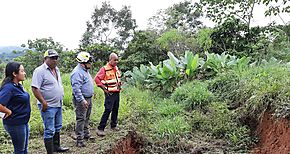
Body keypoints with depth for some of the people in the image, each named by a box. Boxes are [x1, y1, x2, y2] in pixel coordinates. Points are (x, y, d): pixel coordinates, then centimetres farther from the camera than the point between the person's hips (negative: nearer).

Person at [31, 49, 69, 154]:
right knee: (49, 130, -2)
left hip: (58, 105, 9)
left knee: (57, 128, 20)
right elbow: (35, 88, -21)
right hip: (48, 106, -9)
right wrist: (44, 103, -22)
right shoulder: (40, 70, -15)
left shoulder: (56, 69, 11)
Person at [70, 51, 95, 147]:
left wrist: (91, 93, 23)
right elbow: (76, 88, -27)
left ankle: (86, 134, 33)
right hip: (81, 100, -10)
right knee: (81, 119, -6)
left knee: (86, 118, 19)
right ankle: (79, 139, 0)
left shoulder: (85, 70, 12)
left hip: (88, 98, 10)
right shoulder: (77, 72, -21)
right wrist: (82, 100, -29)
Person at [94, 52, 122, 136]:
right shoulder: (104, 69, -12)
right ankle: (100, 129, -8)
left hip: (117, 93, 8)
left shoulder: (116, 68, 12)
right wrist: (105, 89, -14)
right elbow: (97, 78, -16)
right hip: (110, 94, -7)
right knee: (108, 110, -12)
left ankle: (113, 126, 27)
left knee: (115, 110, 13)